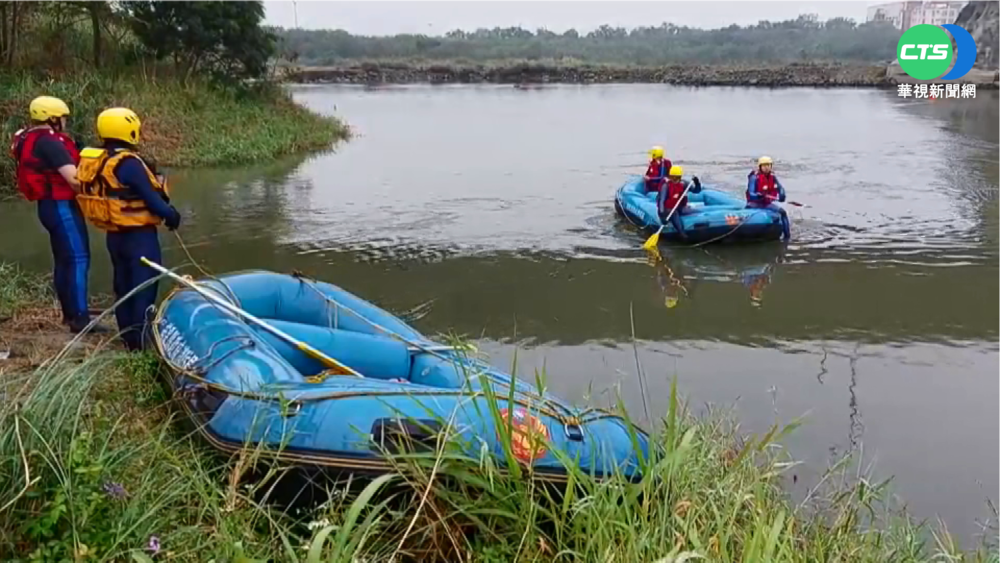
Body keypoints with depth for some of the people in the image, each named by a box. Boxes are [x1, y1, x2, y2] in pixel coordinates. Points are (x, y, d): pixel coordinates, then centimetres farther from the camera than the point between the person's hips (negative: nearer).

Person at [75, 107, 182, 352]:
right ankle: (142, 339, -1)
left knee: (124, 285, 16)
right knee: (144, 286, -2)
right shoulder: (128, 163, -21)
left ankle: (129, 338, 25)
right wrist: (171, 215, -3)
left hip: (114, 234, 9)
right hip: (138, 234, -9)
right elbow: (150, 198, -19)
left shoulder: (94, 161, 6)